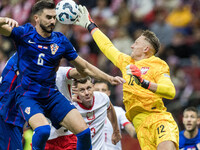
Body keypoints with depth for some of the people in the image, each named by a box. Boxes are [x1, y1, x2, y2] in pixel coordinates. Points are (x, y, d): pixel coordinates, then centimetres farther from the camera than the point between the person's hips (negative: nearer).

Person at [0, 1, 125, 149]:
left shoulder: (61, 41, 4)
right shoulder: (24, 33, -5)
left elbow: (84, 67, 15)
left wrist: (109, 78, 8)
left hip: (52, 95, 4)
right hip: (28, 96, -4)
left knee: (84, 131, -10)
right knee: (43, 130, -32)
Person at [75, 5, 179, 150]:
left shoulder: (158, 65, 4)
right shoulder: (127, 62, 24)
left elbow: (170, 91, -12)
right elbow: (107, 47, 39)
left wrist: (144, 82, -23)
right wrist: (89, 25, 48)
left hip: (160, 118, -4)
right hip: (141, 124, 4)